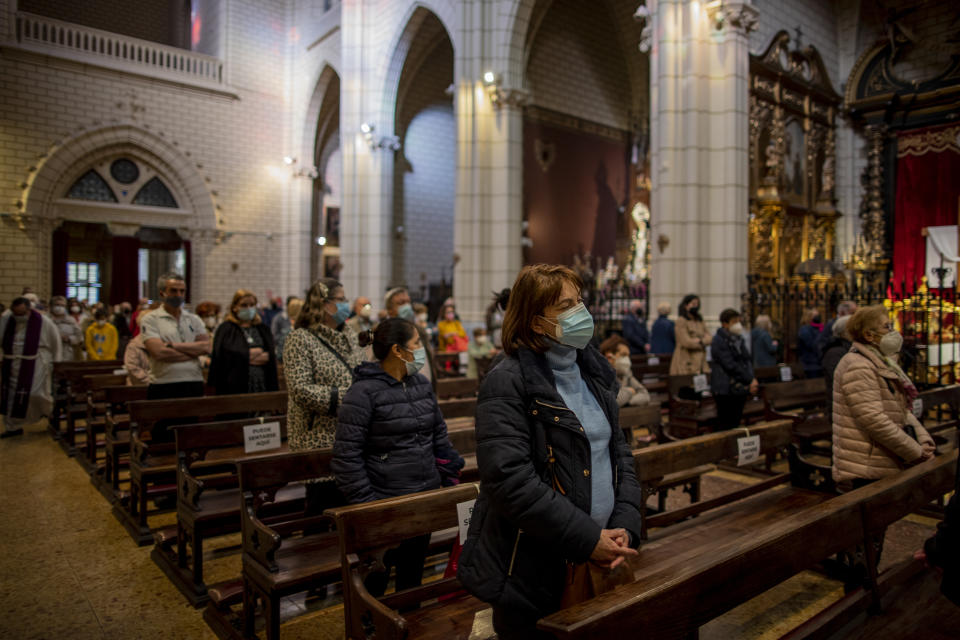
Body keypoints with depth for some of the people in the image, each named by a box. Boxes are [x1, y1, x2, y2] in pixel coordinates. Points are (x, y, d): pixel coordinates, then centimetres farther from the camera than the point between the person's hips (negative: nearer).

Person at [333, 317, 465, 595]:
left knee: (413, 572, 20)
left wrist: (451, 478, 10)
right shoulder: (364, 392, -15)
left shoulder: (422, 385, 6)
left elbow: (439, 436, 15)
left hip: (426, 500, 6)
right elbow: (346, 455, -15)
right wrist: (364, 503, -15)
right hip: (385, 504, -6)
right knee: (375, 580, 9)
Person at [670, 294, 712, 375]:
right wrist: (702, 343, 1)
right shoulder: (681, 321, -6)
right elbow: (686, 342, -14)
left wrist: (700, 340, -11)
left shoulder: (699, 321, 19)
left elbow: (709, 338, 10)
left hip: (700, 362, 7)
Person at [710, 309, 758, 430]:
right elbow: (731, 366, -16)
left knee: (736, 424, 10)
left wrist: (752, 380, -2)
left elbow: (747, 361, 14)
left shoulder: (739, 339, 14)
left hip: (740, 389, 7)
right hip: (726, 390, -7)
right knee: (725, 426, -4)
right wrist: (750, 380, -14)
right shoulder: (719, 341, -11)